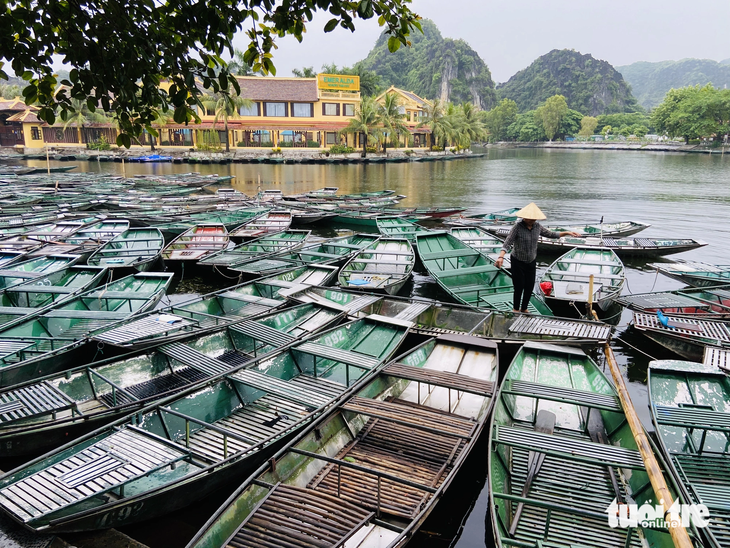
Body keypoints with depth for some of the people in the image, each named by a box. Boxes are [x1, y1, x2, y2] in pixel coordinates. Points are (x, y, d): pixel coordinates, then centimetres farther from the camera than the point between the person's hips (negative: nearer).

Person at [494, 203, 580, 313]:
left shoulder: (537, 226, -4)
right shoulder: (518, 227, -21)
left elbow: (551, 234, 10)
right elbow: (507, 243, -28)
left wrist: (567, 233, 3)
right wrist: (501, 257, -43)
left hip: (531, 262, 5)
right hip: (518, 262, -5)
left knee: (530, 286, 11)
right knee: (519, 287, 2)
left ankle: (524, 308, 33)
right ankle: (515, 309, 26)